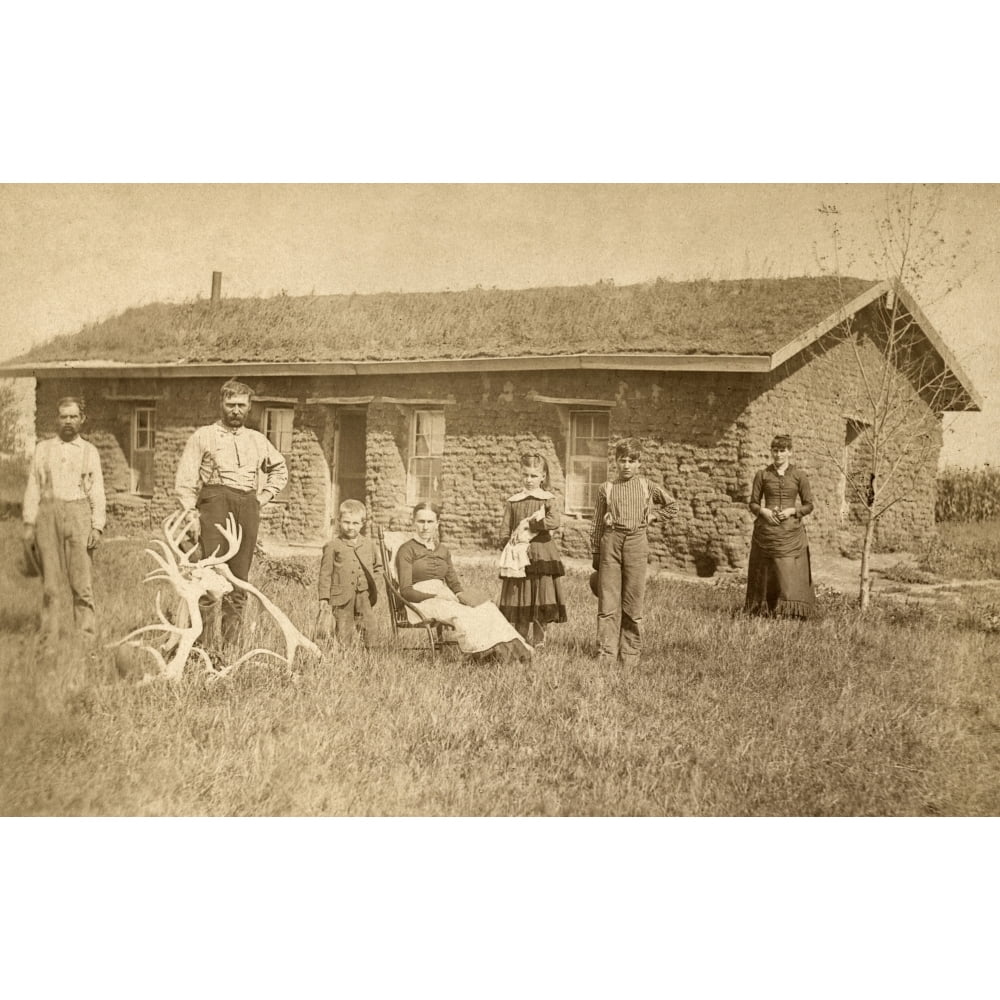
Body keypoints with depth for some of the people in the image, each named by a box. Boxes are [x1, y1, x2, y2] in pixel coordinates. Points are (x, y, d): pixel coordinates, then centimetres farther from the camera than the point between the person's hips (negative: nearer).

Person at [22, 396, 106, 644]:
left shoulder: (90, 451, 12)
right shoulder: (43, 448, 13)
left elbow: (97, 492, 8)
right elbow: (33, 487, 11)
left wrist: (97, 527, -2)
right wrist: (29, 524, 3)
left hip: (78, 514, -1)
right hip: (48, 513, 1)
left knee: (82, 583, -6)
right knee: (49, 583, 0)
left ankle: (87, 638, -3)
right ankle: (49, 638, 6)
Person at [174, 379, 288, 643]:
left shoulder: (257, 440, 20)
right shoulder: (203, 436, 9)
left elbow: (280, 470, 34)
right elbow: (185, 479, 3)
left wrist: (264, 497, 18)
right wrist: (191, 514, -8)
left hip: (248, 506, 4)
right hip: (215, 500, -4)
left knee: (240, 576, 1)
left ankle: (230, 639, 4)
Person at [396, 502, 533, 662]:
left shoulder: (442, 551, 20)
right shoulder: (407, 550, 1)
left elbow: (454, 583, 19)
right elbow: (405, 590, -7)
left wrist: (461, 594, -6)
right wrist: (435, 596, -20)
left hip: (444, 597, 6)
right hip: (420, 601, -5)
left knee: (486, 607, -23)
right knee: (460, 613, -36)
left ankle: (508, 647, -40)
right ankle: (484, 651, -47)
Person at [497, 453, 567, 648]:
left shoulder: (547, 499, 3)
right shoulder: (513, 500, 10)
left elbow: (554, 521, -17)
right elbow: (504, 531, 9)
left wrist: (527, 524, -15)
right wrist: (512, 549, -5)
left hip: (541, 556, -1)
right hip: (518, 557, 2)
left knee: (541, 601, -2)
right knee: (519, 604, 0)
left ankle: (538, 645, 7)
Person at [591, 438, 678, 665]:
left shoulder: (648, 487, 7)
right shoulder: (607, 488, 6)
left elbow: (672, 505, 22)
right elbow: (598, 524, 11)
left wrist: (650, 516, 11)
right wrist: (596, 554, 9)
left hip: (636, 544, 0)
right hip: (611, 542, 0)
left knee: (633, 605, 3)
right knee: (608, 603, -2)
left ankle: (630, 655, 10)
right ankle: (605, 654, 1)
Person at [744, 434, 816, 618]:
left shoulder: (799, 476, 4)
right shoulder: (762, 475, 6)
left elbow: (809, 506, 6)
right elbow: (753, 503, 9)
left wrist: (791, 510, -10)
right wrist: (763, 511, -11)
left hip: (791, 532, -1)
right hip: (766, 532, 1)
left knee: (791, 573, -8)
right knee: (765, 575, 2)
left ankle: (792, 612, -7)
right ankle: (763, 610, 9)